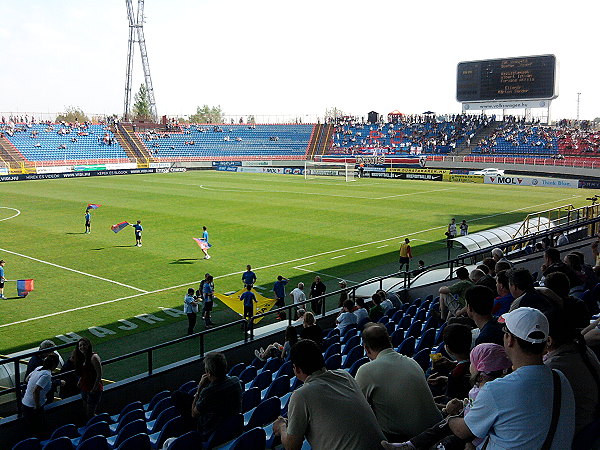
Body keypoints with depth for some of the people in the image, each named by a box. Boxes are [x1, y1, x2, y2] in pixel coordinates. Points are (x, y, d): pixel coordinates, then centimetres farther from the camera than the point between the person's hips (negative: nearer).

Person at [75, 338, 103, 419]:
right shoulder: (83, 358, 7)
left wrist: (94, 389, -20)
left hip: (93, 389, -9)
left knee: (90, 414, -4)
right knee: (85, 411, 17)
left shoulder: (94, 357, -20)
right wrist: (80, 382, 8)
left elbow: (99, 374, -21)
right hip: (85, 389, 9)